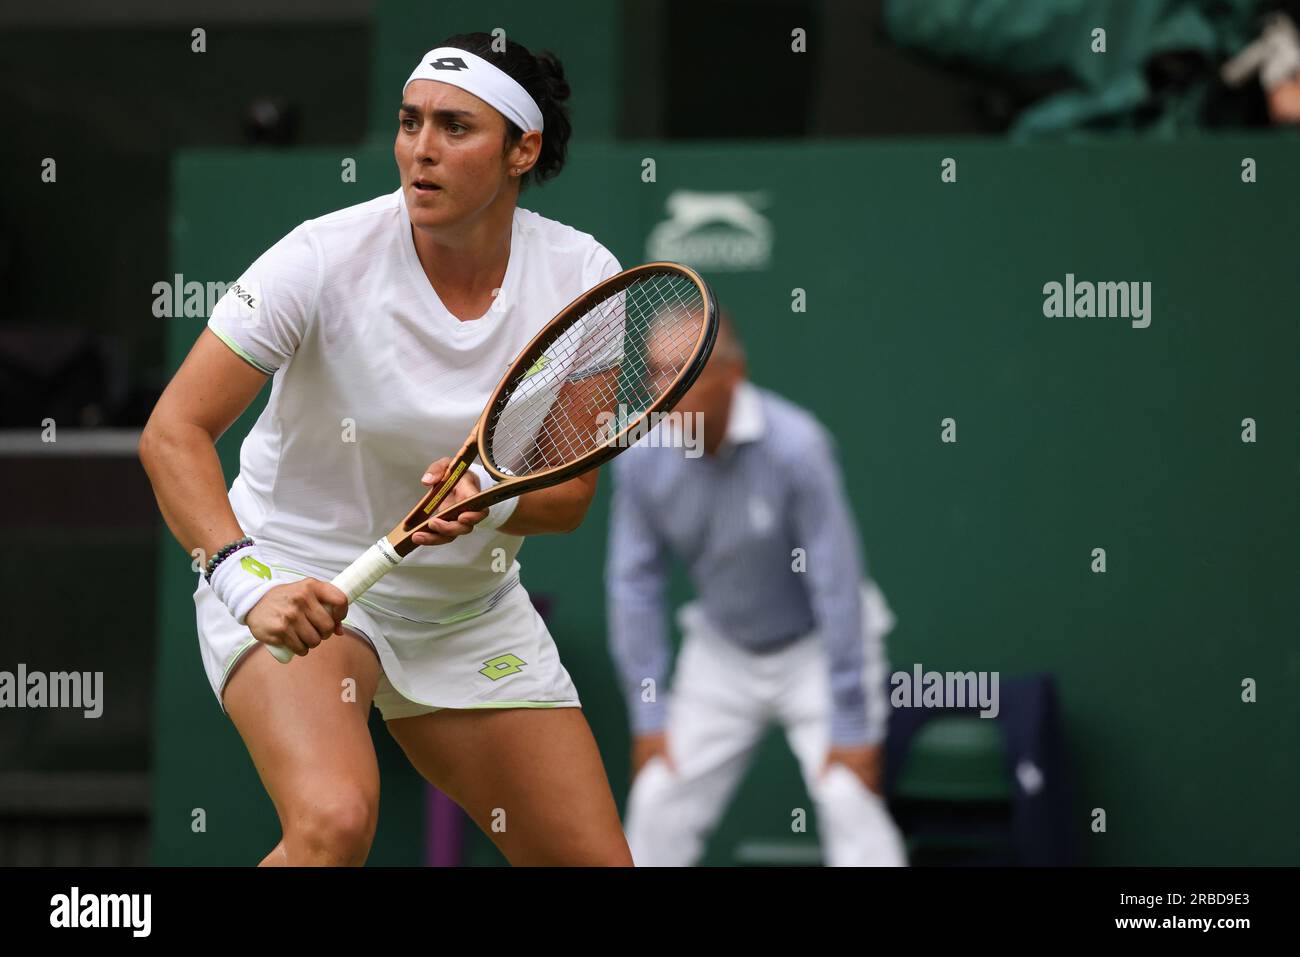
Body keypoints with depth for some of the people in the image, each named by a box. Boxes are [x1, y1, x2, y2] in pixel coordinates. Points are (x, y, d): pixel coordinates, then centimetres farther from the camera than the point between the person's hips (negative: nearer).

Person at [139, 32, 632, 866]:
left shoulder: (582, 277, -10)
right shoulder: (327, 258, -21)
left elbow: (571, 494, -7)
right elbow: (174, 432, -23)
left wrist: (486, 500, -30)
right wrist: (249, 582, -39)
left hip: (471, 606, 5)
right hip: (300, 584, -5)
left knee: (596, 864, 0)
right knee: (336, 819, -32)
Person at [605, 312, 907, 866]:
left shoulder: (795, 447, -29)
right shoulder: (641, 459, -15)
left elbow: (837, 586, -27)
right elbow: (633, 585, -5)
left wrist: (851, 728, -26)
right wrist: (648, 714, -6)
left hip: (816, 647, -4)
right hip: (722, 650, 4)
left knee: (849, 801, -19)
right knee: (658, 806, 1)